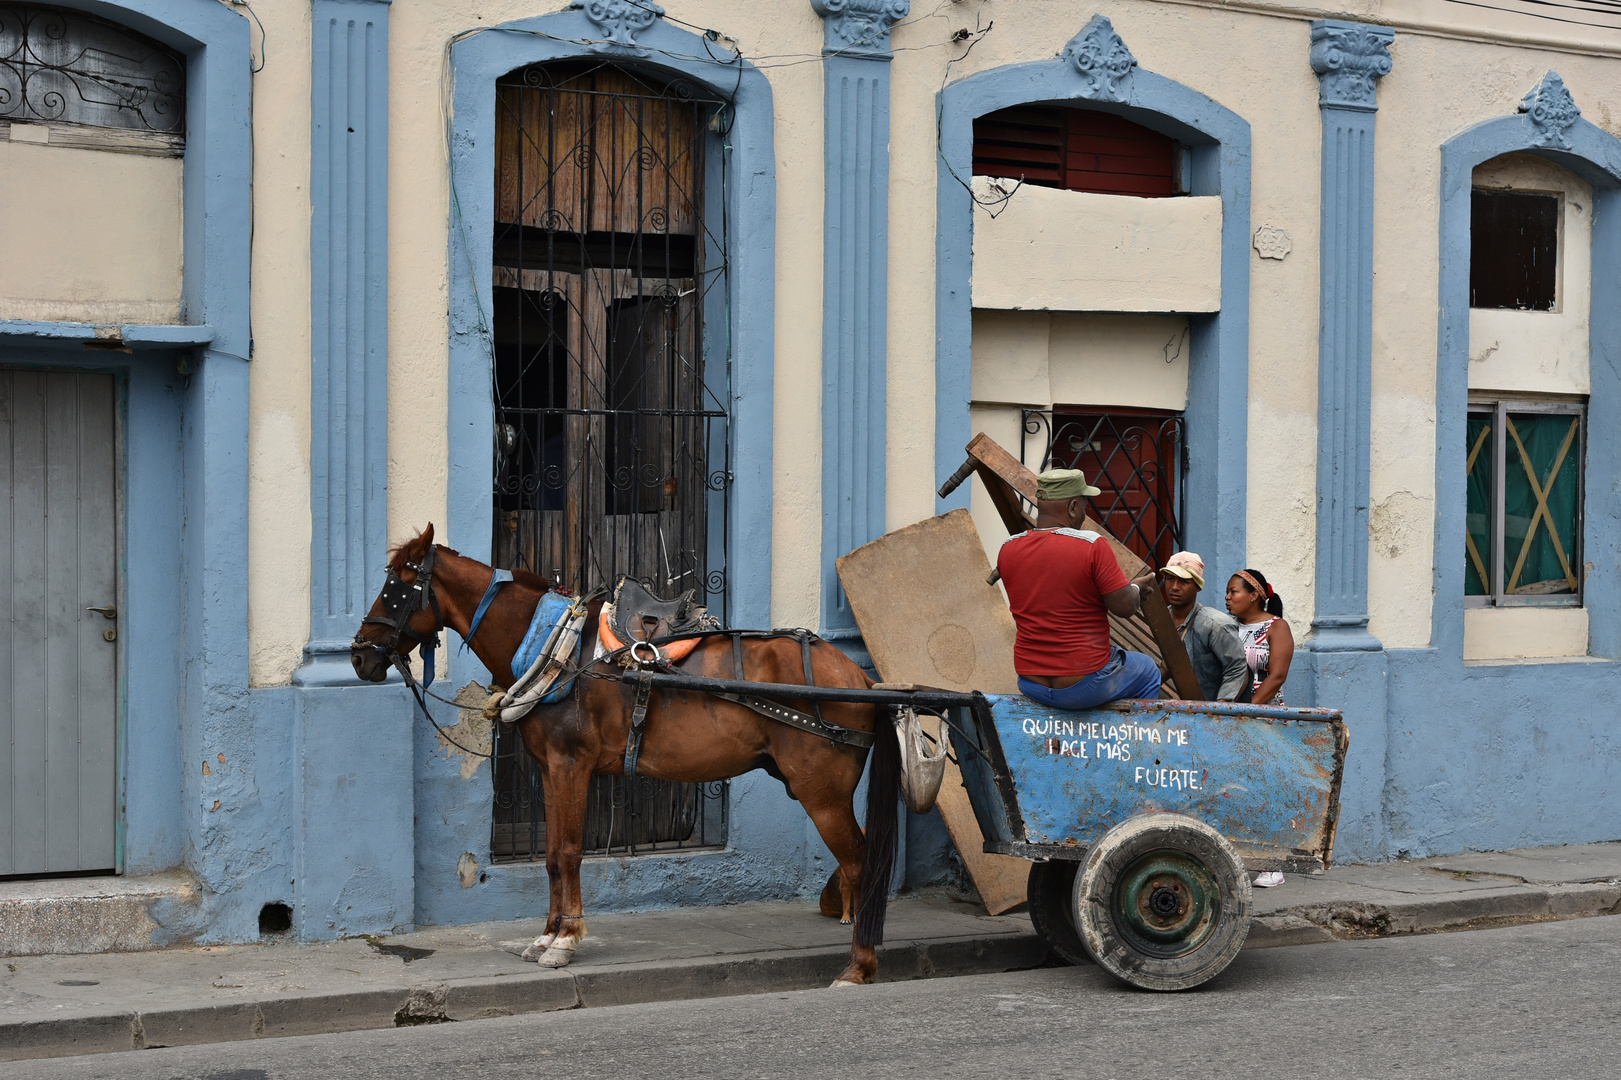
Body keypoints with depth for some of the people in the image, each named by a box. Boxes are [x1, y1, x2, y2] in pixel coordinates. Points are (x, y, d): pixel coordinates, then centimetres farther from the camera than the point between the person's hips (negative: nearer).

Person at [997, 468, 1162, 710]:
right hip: (1085, 686, -5)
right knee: (1147, 671, 26)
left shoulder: (1007, 550, -1)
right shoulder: (1092, 546, -17)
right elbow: (1124, 607, -14)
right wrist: (1136, 588, 9)